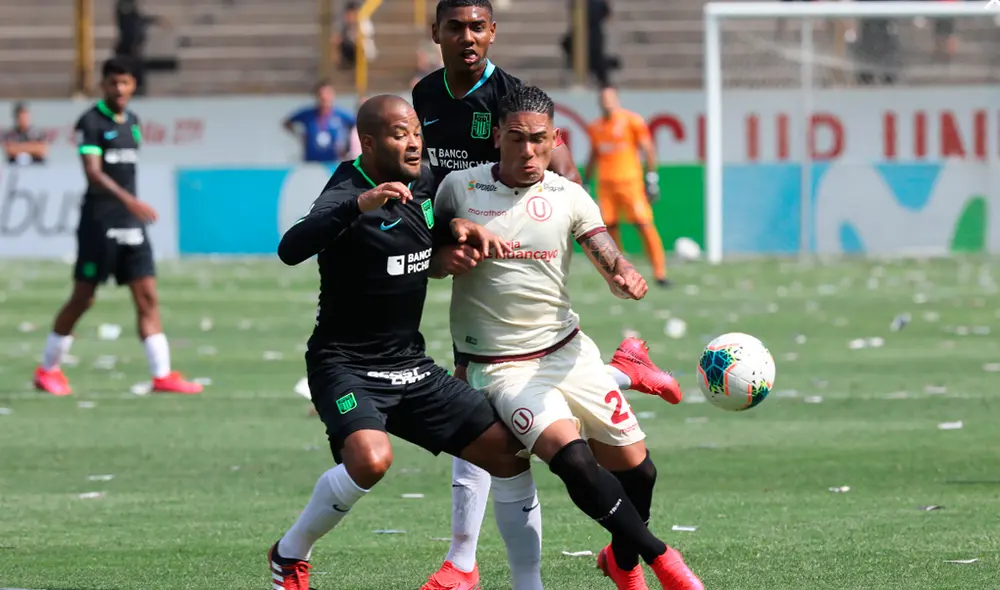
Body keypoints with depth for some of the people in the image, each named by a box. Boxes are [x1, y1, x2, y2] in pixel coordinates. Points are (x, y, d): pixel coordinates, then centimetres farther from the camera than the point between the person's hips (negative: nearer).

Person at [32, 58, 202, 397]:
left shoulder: (132, 122, 13)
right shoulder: (92, 122, -10)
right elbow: (93, 172, -21)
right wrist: (129, 201, -33)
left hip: (130, 223, 6)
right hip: (99, 222, -6)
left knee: (147, 297, -1)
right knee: (83, 298, 0)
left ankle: (162, 375, -4)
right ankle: (48, 369, 14)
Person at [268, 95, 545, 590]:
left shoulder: (424, 187, 5)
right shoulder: (347, 194, -17)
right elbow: (290, 249, -37)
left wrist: (460, 225, 6)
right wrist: (359, 205, -48)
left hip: (410, 365, 7)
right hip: (346, 365, -7)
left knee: (510, 452, 0)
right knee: (371, 458, -33)